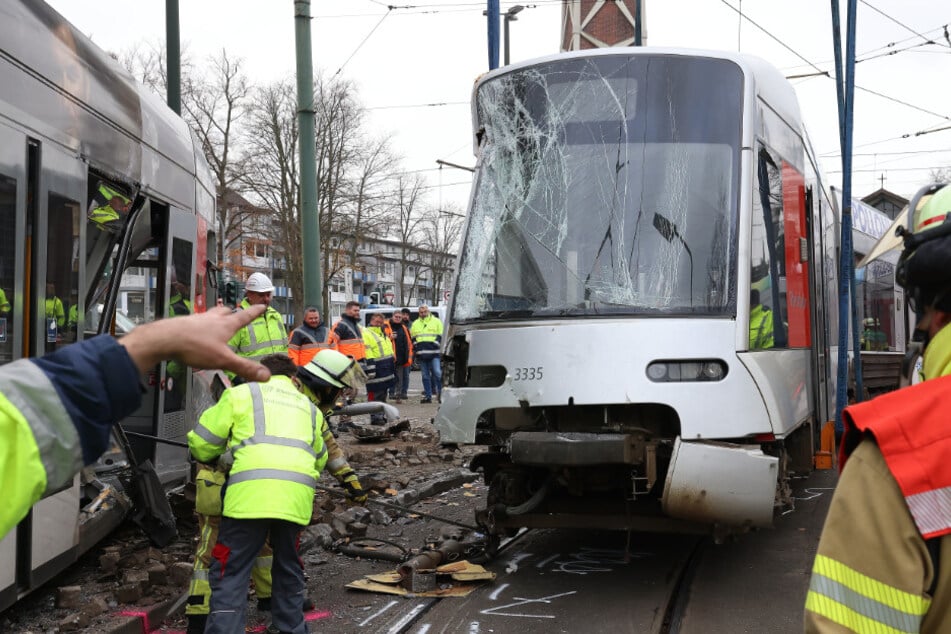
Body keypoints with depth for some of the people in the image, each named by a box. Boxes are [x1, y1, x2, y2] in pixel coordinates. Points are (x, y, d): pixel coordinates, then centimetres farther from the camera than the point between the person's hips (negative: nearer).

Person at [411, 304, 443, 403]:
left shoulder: (436, 321, 8)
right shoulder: (415, 324, 19)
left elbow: (441, 336, 5)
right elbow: (413, 338, 22)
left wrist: (436, 344, -7)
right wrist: (416, 345, 5)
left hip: (434, 353, -4)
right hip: (421, 354, 4)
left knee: (437, 373, -13)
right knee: (425, 376, 5)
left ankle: (441, 393, -4)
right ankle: (427, 396, 8)